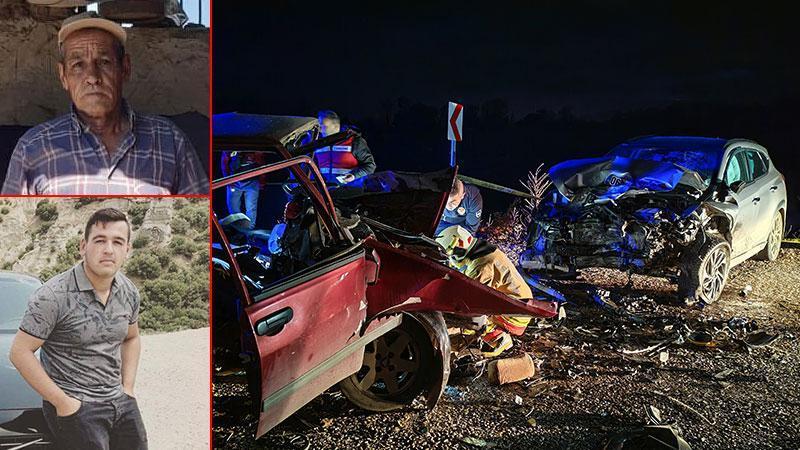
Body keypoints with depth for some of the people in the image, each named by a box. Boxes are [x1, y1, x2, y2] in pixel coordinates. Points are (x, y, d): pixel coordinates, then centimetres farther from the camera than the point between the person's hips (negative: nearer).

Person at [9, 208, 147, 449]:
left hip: (121, 402, 6)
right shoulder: (53, 295, -16)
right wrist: (62, 402, -13)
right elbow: (20, 352, -13)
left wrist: (128, 389, 7)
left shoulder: (129, 292, 3)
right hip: (76, 406, -6)